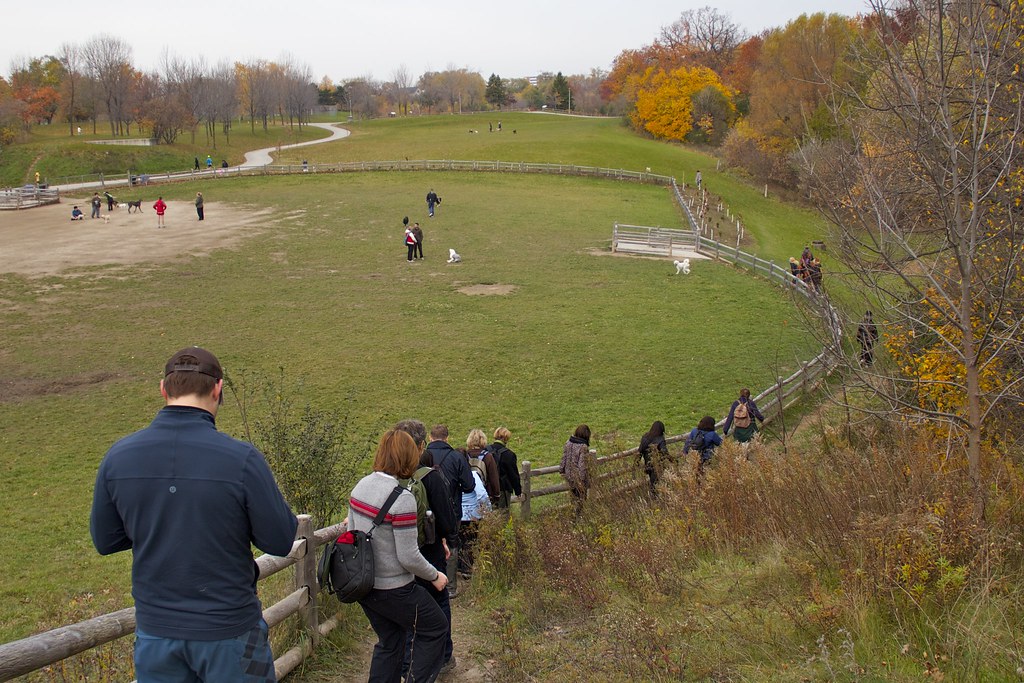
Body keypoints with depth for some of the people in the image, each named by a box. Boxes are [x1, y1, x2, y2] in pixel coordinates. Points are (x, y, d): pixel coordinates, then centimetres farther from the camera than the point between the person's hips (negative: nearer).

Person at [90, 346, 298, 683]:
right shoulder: (241, 459, -21)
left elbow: (104, 541, 4)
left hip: (154, 630, 3)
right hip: (228, 632, -3)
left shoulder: (117, 456, -8)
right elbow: (280, 541, -12)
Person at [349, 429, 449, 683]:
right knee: (435, 627, 15)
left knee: (389, 641, 23)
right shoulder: (402, 497, -24)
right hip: (392, 589, -7)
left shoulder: (360, 486, -1)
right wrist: (435, 576, -5)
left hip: (362, 583, 7)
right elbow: (408, 557, -22)